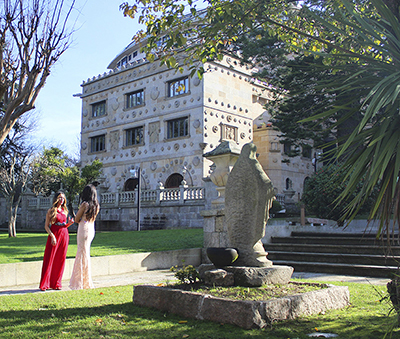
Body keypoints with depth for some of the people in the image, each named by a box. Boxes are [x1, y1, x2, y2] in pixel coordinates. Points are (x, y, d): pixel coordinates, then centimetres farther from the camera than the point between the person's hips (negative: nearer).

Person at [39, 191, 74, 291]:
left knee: (61, 260, 4)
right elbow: (46, 226, -3)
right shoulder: (51, 211, 0)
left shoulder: (64, 211, 14)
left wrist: (69, 223, -1)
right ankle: (44, 284, 2)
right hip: (54, 236, -5)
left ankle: (56, 283, 12)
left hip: (64, 236, 5)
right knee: (49, 259, -5)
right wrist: (52, 236, -16)